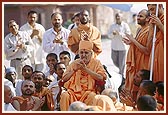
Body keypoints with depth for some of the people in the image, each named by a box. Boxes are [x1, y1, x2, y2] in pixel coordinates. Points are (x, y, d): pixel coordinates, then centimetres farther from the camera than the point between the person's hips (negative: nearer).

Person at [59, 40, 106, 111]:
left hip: (89, 92, -2)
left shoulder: (96, 63, 8)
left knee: (92, 96, -34)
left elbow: (101, 78, -9)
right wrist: (74, 69, -5)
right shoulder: (74, 63, 15)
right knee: (64, 95, -28)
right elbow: (64, 79, 8)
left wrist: (86, 69, -11)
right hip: (74, 92, 2)